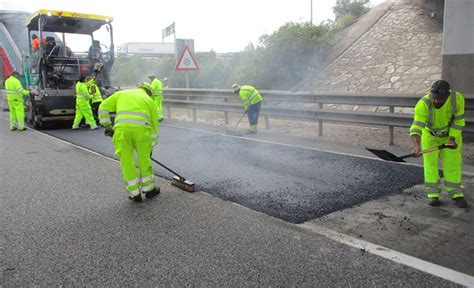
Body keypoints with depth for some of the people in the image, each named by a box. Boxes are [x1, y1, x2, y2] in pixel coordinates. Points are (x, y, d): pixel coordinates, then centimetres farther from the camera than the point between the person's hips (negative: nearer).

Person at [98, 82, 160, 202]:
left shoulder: (121, 93, 29)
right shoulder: (150, 101, 27)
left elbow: (103, 107, 18)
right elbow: (154, 126, 27)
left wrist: (107, 126, 24)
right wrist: (151, 146, 35)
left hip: (121, 129, 0)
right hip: (141, 129, 0)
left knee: (126, 161, 14)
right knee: (144, 160, 19)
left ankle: (135, 194, 22)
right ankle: (149, 189, 32)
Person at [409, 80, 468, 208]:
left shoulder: (457, 98, -25)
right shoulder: (423, 104, -34)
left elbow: (458, 121, -14)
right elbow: (416, 127, -41)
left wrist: (452, 139, -21)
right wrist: (417, 145, -55)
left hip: (451, 134, 2)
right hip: (430, 135, -1)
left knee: (453, 163, 2)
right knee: (430, 163, -3)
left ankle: (456, 194, 15)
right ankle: (433, 195, 7)